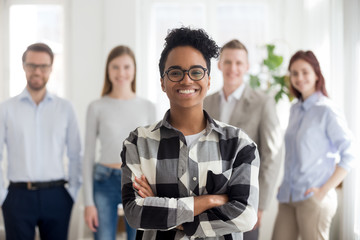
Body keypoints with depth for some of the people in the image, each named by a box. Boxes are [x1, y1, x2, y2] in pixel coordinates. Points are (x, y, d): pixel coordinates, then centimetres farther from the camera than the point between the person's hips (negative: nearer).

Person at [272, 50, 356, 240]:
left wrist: (324, 190, -14)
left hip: (313, 199, -7)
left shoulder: (326, 111, -8)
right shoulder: (295, 109, 13)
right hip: (288, 196, 7)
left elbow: (348, 156, -12)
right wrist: (285, 186, 10)